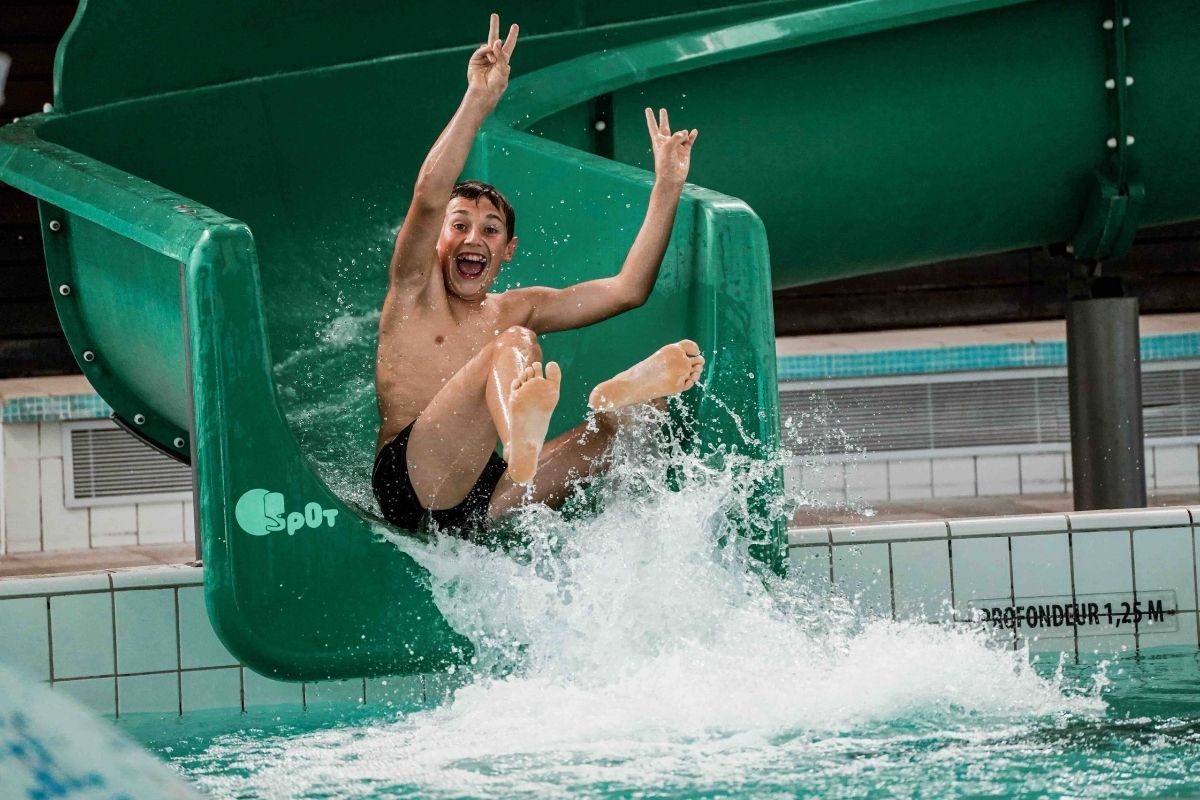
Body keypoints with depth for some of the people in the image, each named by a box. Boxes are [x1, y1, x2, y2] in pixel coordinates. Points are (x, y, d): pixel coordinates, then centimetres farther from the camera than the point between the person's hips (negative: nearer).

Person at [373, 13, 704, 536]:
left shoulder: (516, 310, 25)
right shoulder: (416, 292, 10)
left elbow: (626, 290, 16)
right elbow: (429, 195, -10)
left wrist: (667, 190, 10)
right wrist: (478, 100, -18)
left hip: (480, 507, 6)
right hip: (411, 482, -6)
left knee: (638, 419, -9)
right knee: (514, 345, -29)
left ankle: (614, 395, -50)